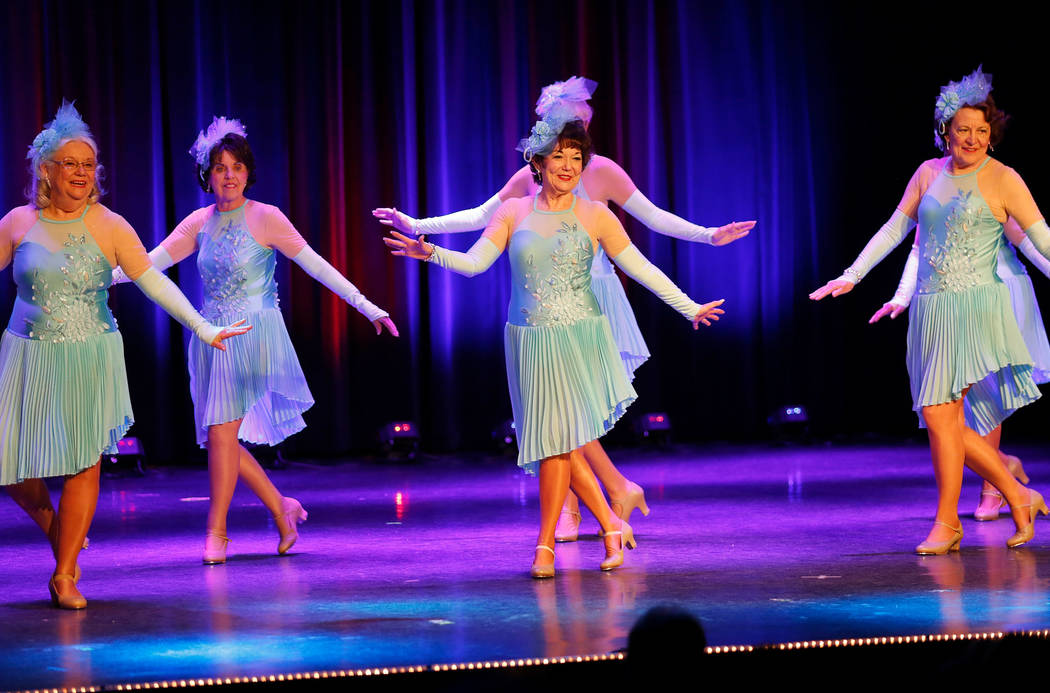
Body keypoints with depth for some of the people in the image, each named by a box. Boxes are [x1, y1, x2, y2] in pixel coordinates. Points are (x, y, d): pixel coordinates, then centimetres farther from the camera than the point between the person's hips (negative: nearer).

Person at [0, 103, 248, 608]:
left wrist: (202, 328, -9)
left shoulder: (109, 227, -2)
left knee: (83, 465, -5)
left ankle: (64, 576, 6)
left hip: (89, 359, -1)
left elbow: (154, 282, -3)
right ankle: (56, 530, 31)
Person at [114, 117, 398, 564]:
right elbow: (148, 264, 7)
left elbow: (317, 266, -8)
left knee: (221, 432, -11)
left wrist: (369, 309, -13)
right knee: (223, 439, 4)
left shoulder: (265, 218, -6)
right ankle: (282, 509, 22)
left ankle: (216, 530, 1)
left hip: (253, 337, -5)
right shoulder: (199, 223, 7)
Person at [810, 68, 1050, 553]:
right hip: (930, 310, 5)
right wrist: (853, 275, 14)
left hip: (976, 308, -5)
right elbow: (894, 230, 18)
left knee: (941, 415, -12)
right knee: (944, 419, 1)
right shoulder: (929, 173, 12)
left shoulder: (1003, 180, -1)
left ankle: (946, 522, 0)